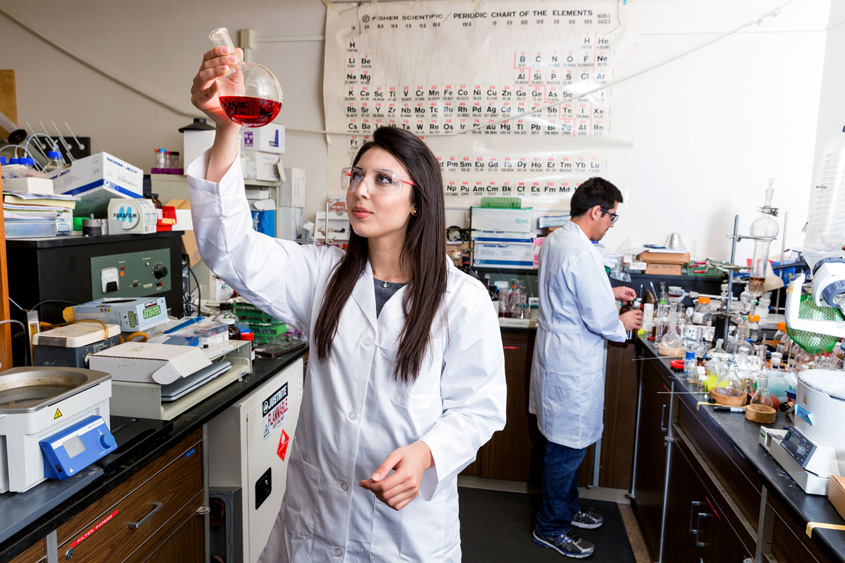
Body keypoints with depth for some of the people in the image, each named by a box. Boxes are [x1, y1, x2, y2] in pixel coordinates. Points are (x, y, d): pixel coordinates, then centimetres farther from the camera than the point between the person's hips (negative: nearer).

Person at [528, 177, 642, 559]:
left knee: (566, 442, 22)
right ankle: (550, 528, 21)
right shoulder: (582, 254, -25)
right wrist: (624, 323, -1)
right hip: (573, 363, -10)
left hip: (554, 352, 10)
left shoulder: (554, 240, 6)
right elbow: (601, 320, -22)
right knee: (568, 446, 5)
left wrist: (608, 292, 20)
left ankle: (566, 508, 40)